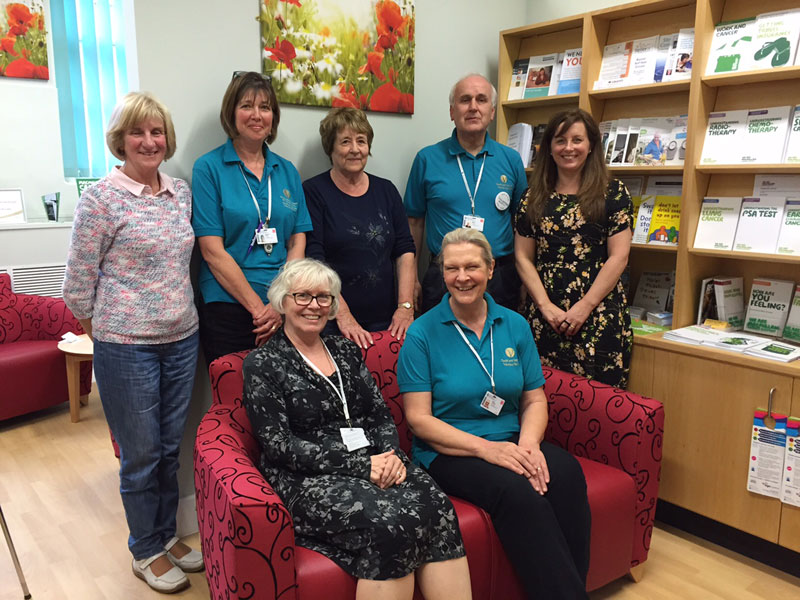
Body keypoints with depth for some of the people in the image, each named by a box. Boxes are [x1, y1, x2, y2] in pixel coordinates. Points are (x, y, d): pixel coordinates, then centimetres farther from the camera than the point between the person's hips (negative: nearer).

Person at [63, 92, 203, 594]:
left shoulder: (181, 192, 7)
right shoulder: (103, 198, -11)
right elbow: (79, 279, -6)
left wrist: (183, 314, 14)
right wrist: (103, 330, 3)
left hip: (182, 339, 5)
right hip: (127, 346, -5)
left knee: (171, 446, 17)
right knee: (141, 454, 9)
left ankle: (168, 535, 37)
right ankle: (147, 553, 29)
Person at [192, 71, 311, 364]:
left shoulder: (287, 171, 10)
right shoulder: (209, 168, -2)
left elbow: (297, 242, 5)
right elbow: (213, 251, -9)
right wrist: (258, 308, -13)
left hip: (285, 311, 4)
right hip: (229, 311, -3)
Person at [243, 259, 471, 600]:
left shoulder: (346, 351, 17)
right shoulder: (263, 364, 1)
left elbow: (382, 416, 14)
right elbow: (279, 445, -8)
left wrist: (391, 455, -9)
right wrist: (360, 466, -15)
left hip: (374, 464, 5)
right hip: (307, 479, -4)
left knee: (437, 507, -25)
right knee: (389, 523, -32)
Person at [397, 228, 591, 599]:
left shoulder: (515, 326, 8)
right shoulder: (422, 333, -4)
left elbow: (535, 400, 10)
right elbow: (419, 419, -8)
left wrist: (528, 443, -12)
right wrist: (485, 447, -19)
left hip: (511, 443, 4)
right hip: (449, 453, -4)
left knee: (567, 474, -27)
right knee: (516, 492, -32)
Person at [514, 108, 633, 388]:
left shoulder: (613, 193, 3)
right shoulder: (533, 198, 10)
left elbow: (618, 257, -2)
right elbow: (523, 258, 6)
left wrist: (584, 307, -9)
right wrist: (546, 307, -5)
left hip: (598, 316, -2)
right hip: (544, 317, 2)